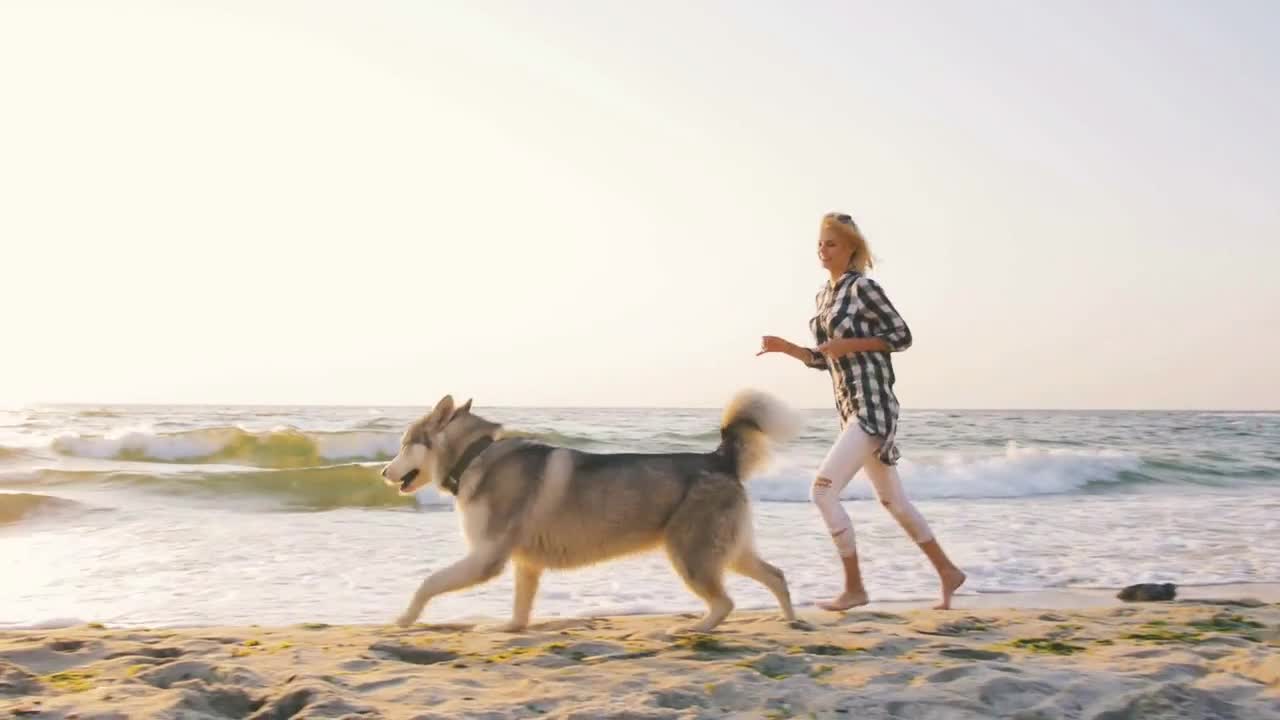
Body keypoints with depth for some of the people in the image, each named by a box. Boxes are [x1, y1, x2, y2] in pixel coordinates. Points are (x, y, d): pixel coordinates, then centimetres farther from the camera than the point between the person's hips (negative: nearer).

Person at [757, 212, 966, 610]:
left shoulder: (863, 287, -10)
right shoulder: (824, 294, 15)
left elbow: (902, 335, -8)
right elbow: (823, 359, 19)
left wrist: (848, 344, -16)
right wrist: (783, 347, 6)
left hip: (873, 405, -9)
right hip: (850, 408, 9)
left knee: (822, 490, -14)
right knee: (892, 500, 16)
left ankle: (854, 588, -5)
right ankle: (947, 572, 28)